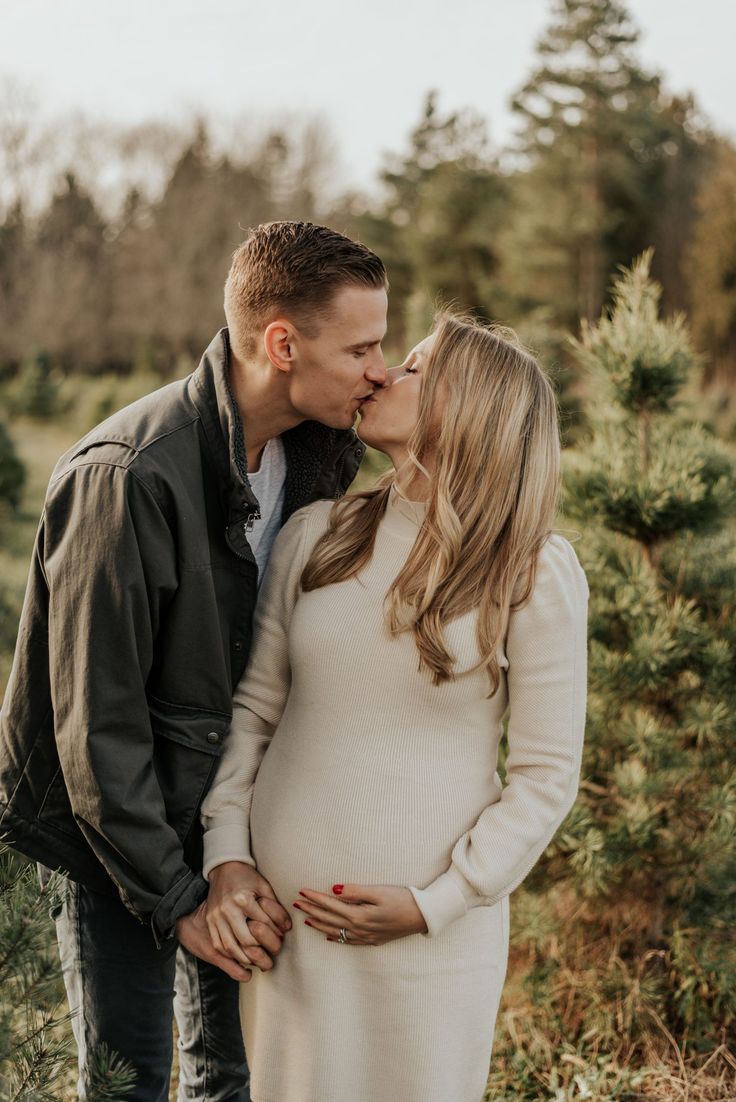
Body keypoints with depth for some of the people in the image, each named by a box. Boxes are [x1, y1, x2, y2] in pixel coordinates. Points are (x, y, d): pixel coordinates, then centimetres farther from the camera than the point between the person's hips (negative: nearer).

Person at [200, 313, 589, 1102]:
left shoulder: (536, 575, -7)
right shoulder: (314, 536, 3)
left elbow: (546, 775, -5)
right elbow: (252, 708, 8)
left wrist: (436, 904, -11)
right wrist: (224, 859, -2)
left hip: (434, 934, -3)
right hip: (282, 915, 3)